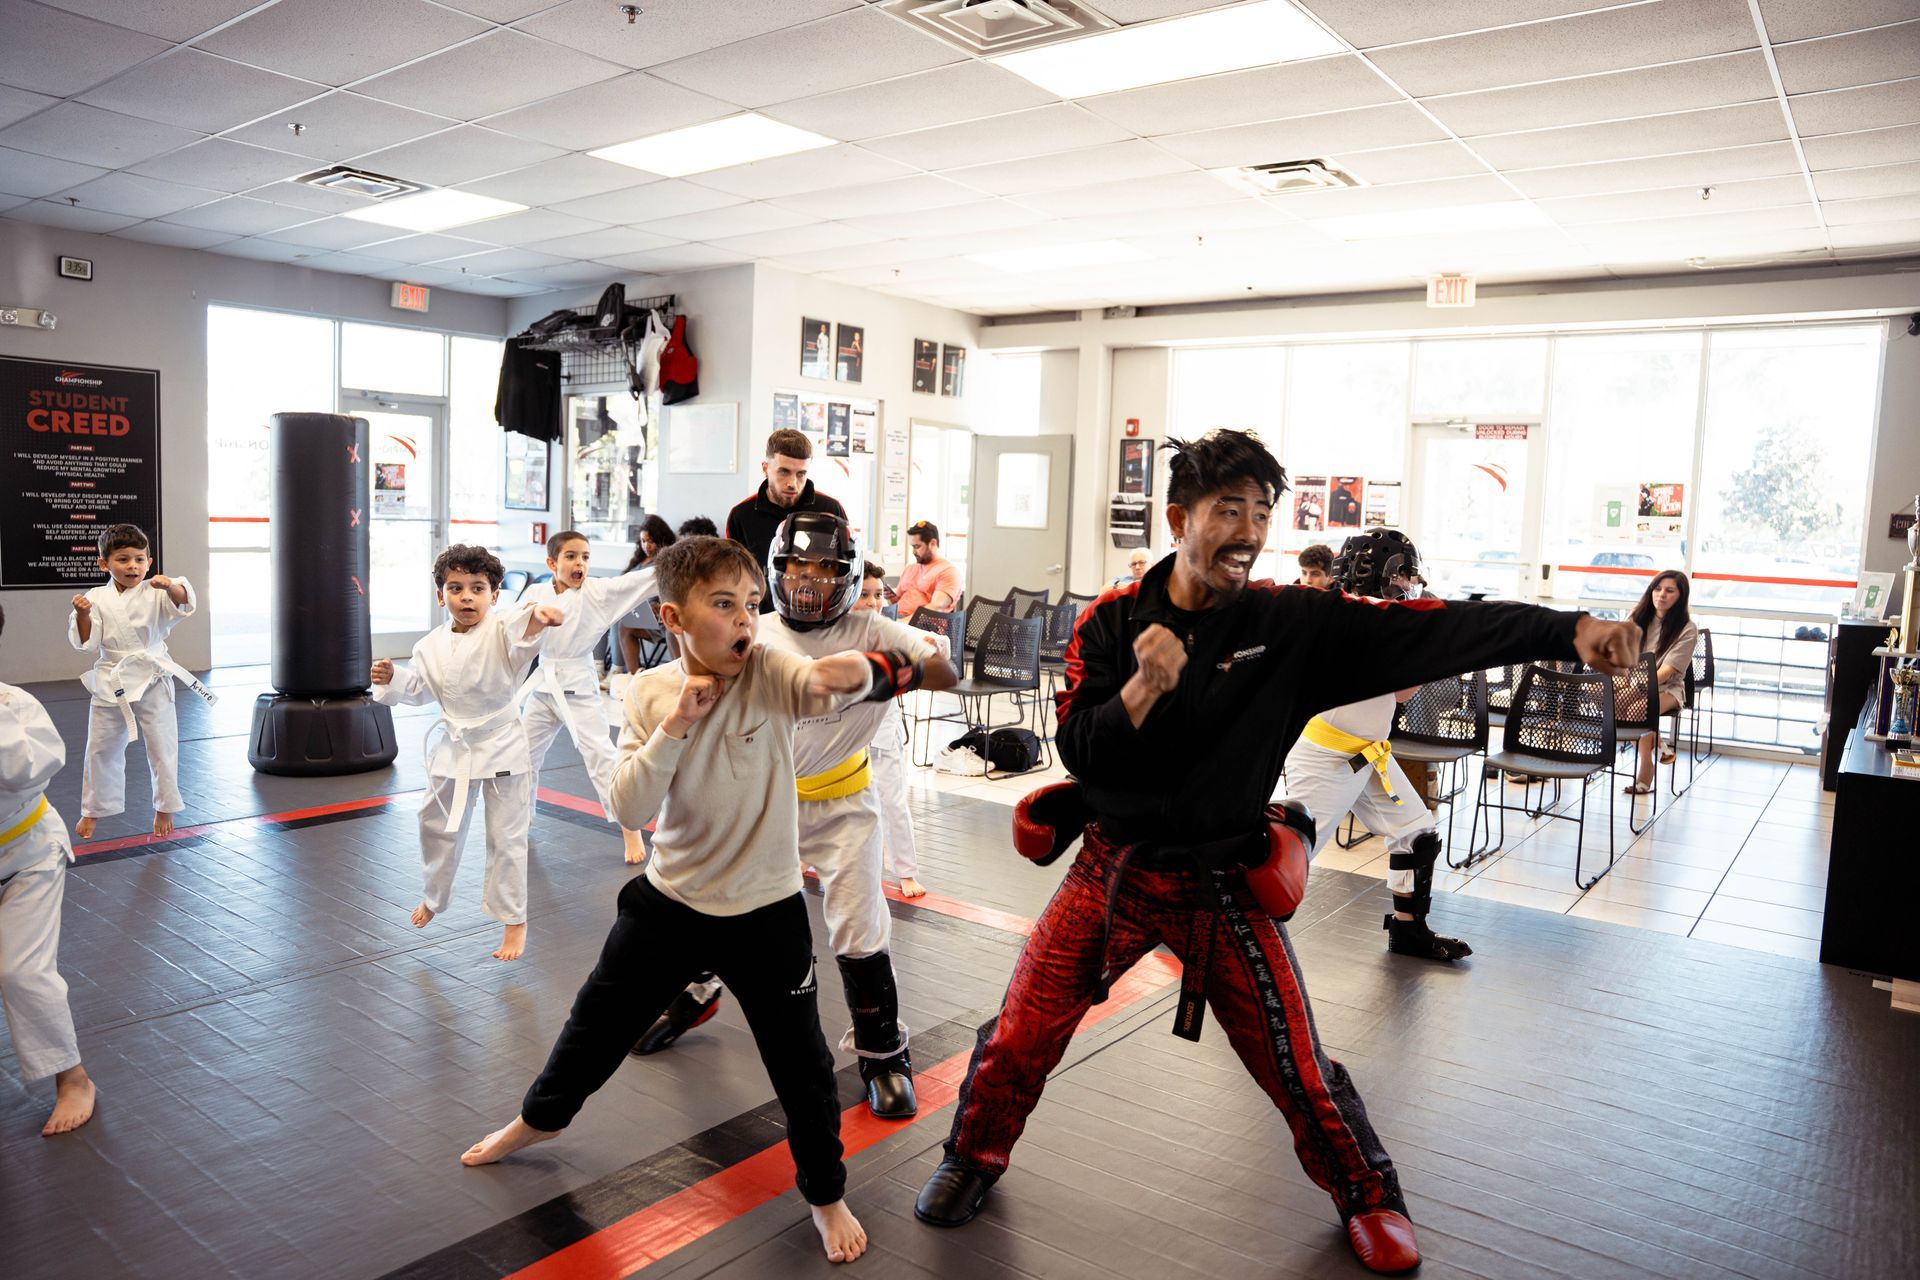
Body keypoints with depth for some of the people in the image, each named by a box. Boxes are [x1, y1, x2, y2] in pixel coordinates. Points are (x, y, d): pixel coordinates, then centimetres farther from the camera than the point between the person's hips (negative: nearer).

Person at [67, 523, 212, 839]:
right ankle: (93, 810, 32)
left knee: (162, 747, 5)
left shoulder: (155, 593, -4)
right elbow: (87, 643, -2)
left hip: (151, 682, -2)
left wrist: (170, 586, -43)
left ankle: (164, 809, 22)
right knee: (101, 749, 14)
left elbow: (185, 602, -23)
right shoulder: (97, 598, -1)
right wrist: (82, 614, -19)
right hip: (110, 684, 2)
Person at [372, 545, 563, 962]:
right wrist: (391, 679, -8)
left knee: (506, 837, 2)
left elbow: (526, 630, -40)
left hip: (501, 746, -5)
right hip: (451, 747, 5)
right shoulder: (431, 646, -2)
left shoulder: (503, 630, -17)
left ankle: (514, 921, 18)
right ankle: (433, 897, 48)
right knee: (438, 829, 21)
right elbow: (419, 690, 13)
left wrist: (541, 614, -64)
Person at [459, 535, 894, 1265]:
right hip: (669, 902, 2)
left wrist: (853, 671, -57)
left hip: (766, 912, -2)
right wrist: (673, 728, -26)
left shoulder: (770, 675, -15)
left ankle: (825, 1194, 34)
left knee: (802, 1066, 7)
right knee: (598, 1023, 21)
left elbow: (833, 684, -34)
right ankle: (541, 1118, 54)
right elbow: (629, 811, -15)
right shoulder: (650, 693, -9)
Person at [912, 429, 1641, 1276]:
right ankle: (974, 1158, 34)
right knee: (1020, 1035, 5)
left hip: (1222, 884, 0)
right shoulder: (1111, 622, -8)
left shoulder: (1292, 624, -10)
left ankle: (1369, 1197, 37)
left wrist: (1567, 631, -29)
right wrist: (1145, 687, -30)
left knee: (1295, 1068, 7)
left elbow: (1423, 631, -19)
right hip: (1113, 870, 1)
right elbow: (1079, 752, -13)